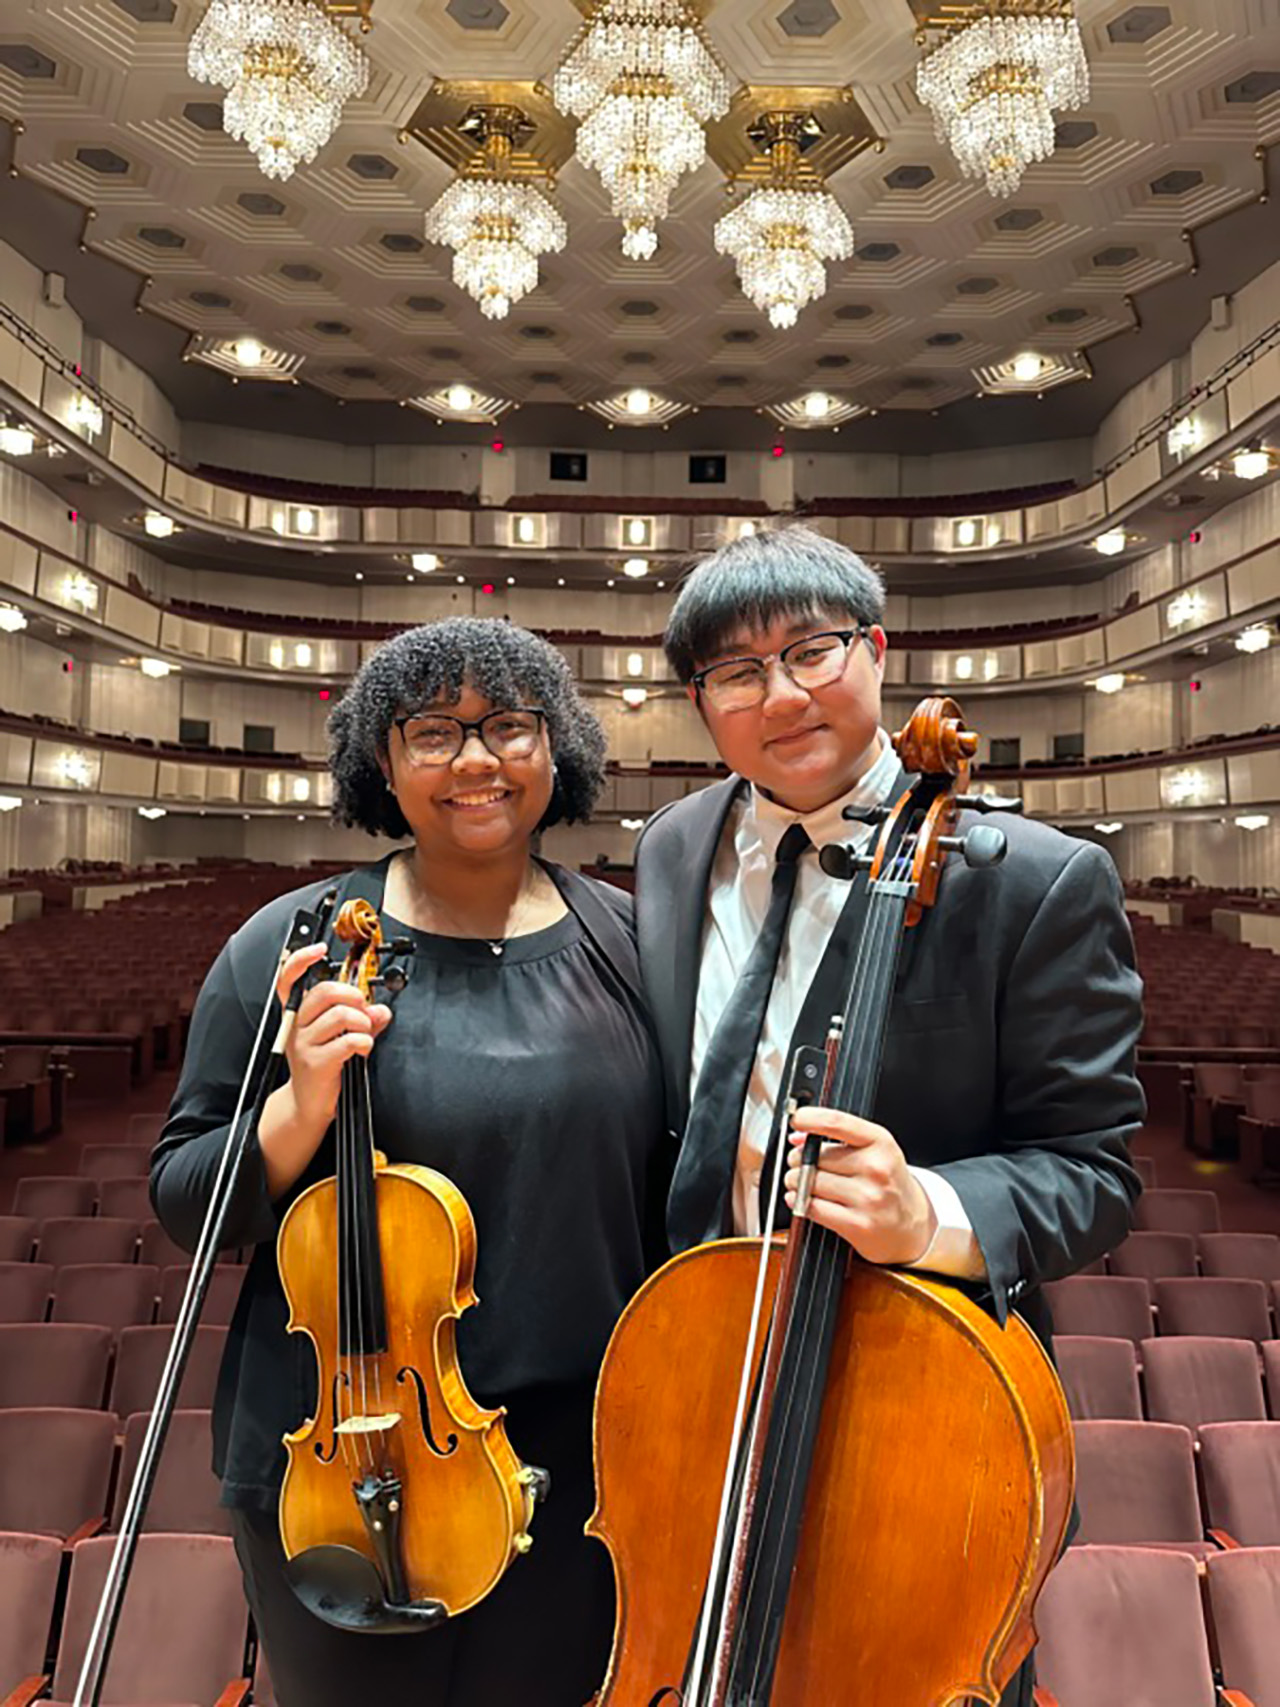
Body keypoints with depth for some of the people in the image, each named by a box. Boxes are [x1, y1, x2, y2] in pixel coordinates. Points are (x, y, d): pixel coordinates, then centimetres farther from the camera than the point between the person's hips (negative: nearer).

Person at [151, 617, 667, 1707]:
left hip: (581, 1459, 2)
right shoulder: (289, 950, -9)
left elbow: (684, 1183, 4)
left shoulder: (627, 941, -4)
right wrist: (300, 1112, -22)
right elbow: (185, 1201, -4)